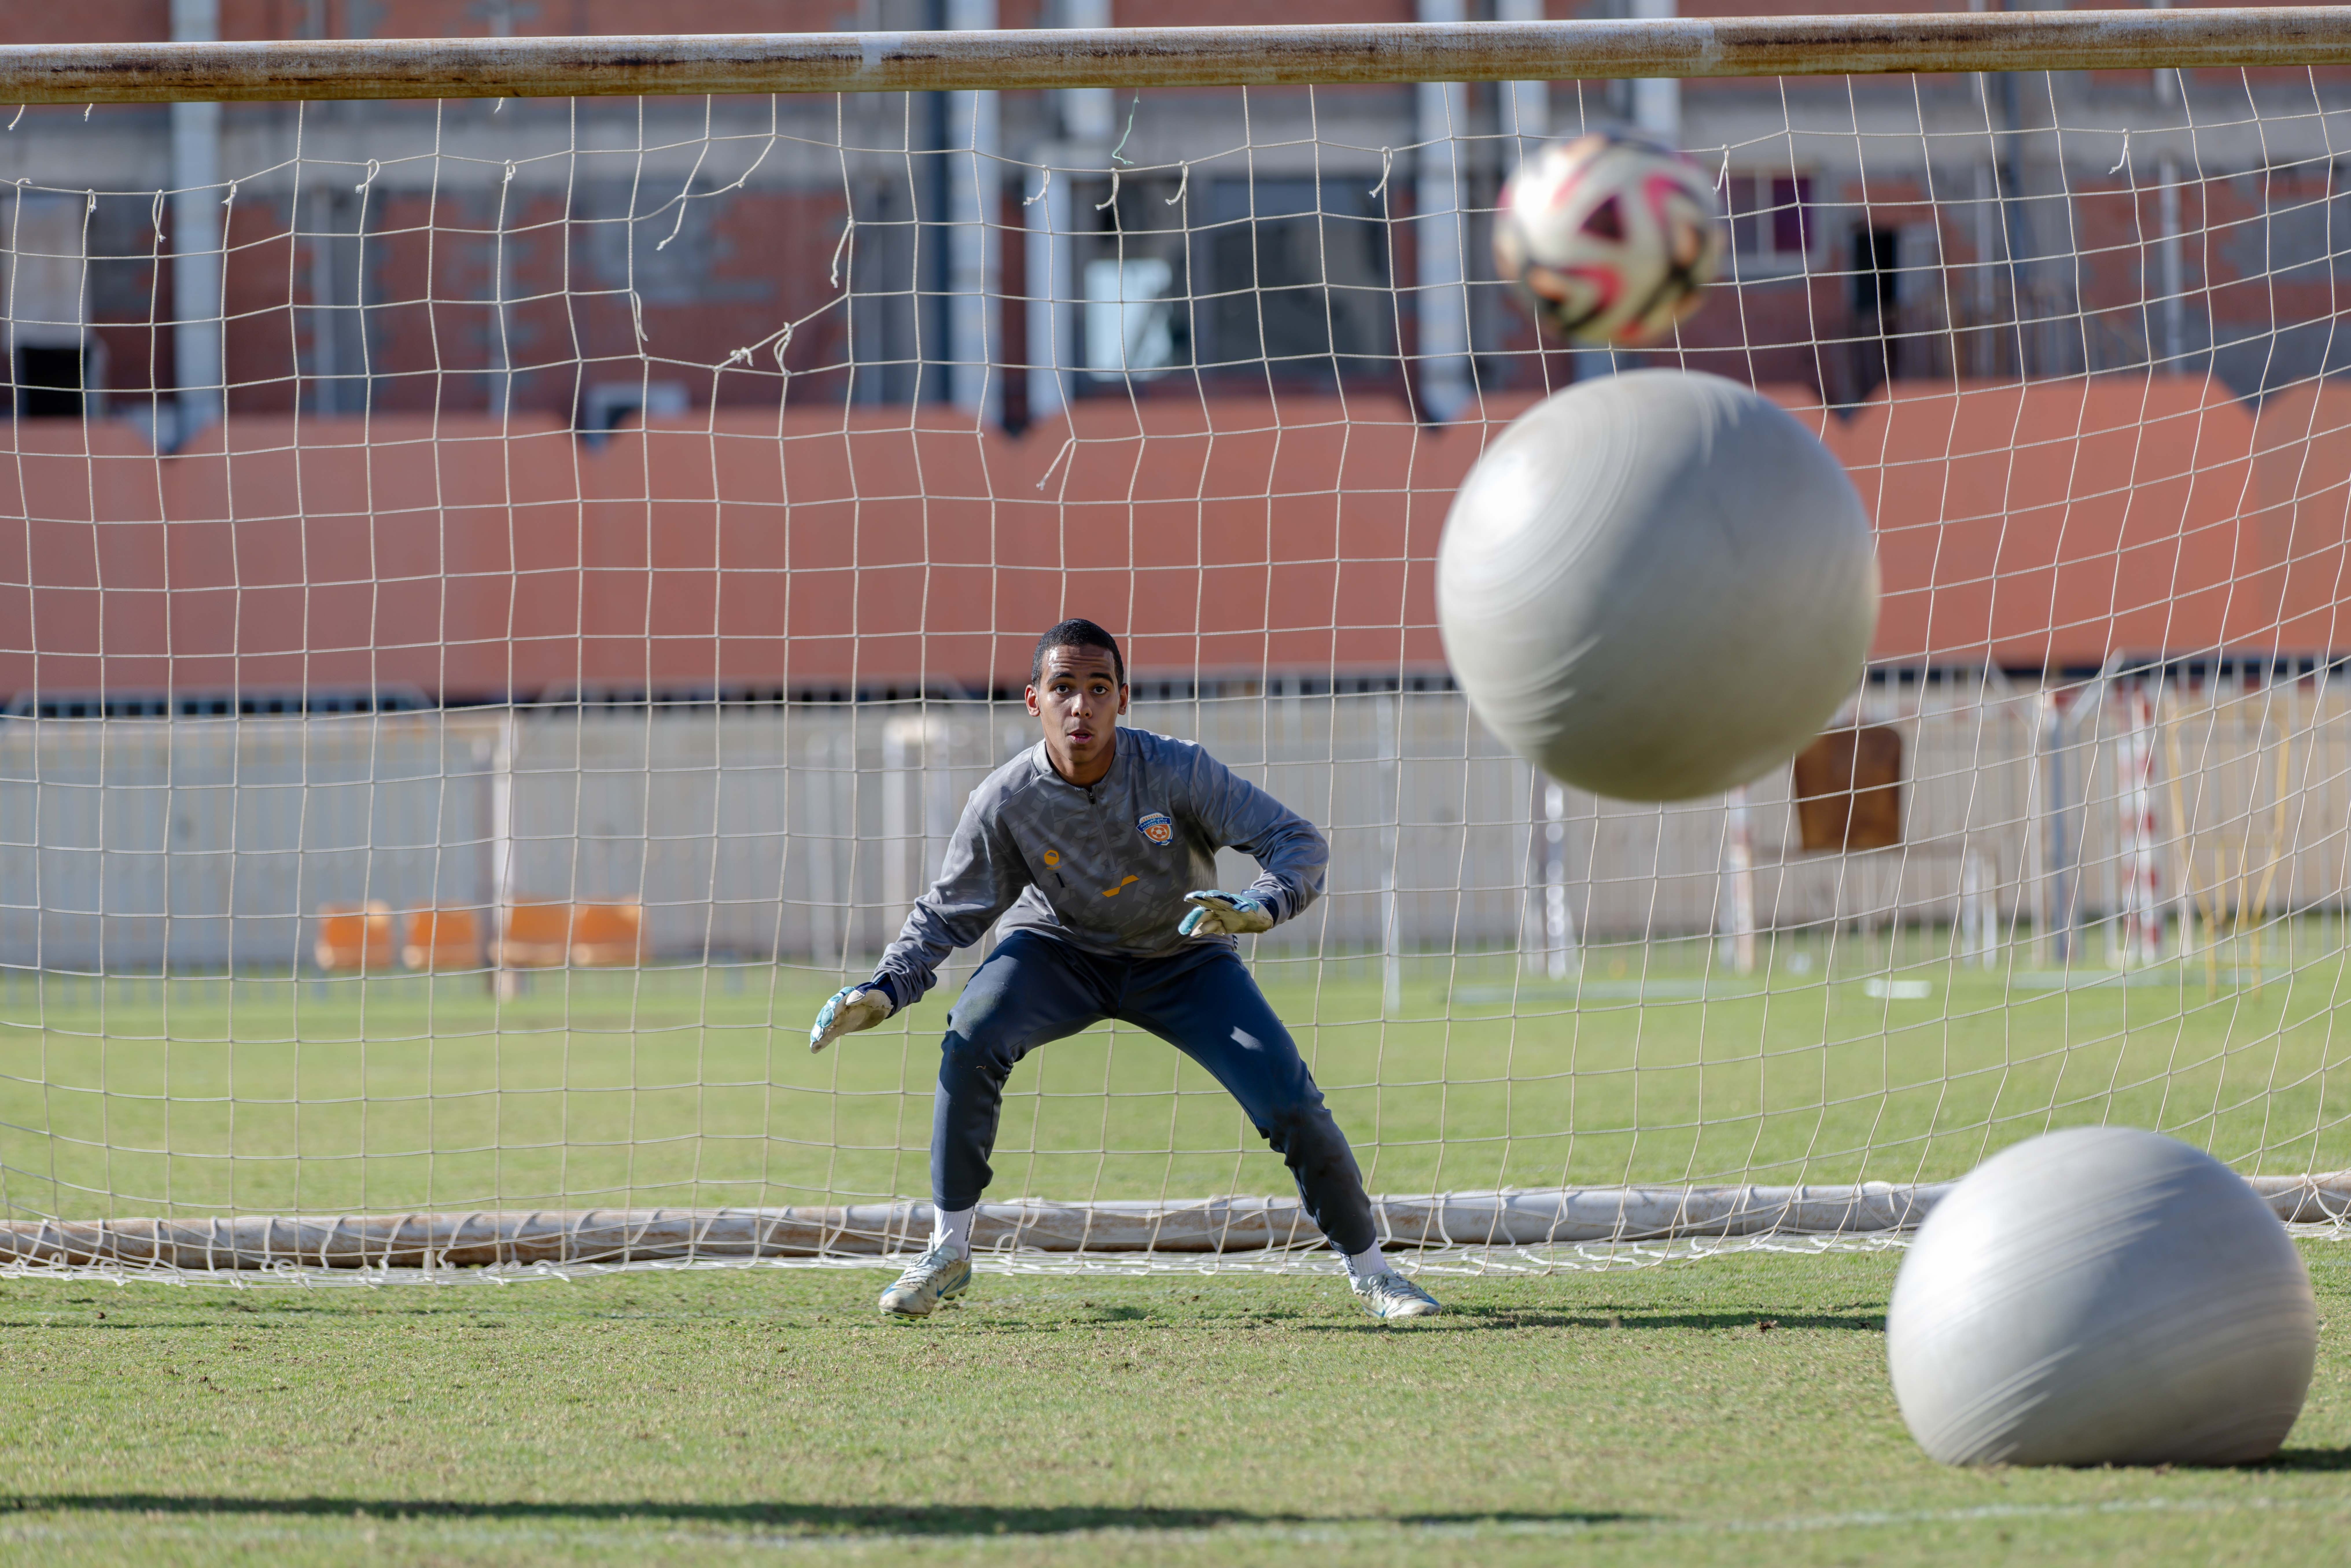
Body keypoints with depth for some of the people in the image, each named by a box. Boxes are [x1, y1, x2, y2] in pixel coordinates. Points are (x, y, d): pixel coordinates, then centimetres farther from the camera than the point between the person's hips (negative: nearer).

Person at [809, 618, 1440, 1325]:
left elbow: (1297, 841, -27)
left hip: (1183, 960, 0)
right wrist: (884, 991, -28)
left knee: (1289, 1101, -14)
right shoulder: (1005, 802, -23)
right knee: (971, 1039, -29)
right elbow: (949, 914, -11)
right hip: (1061, 952, 0)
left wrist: (1260, 908, -48)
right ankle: (948, 1252, -14)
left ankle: (1368, 1267, 10)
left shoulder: (1176, 771, -27)